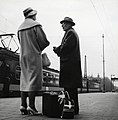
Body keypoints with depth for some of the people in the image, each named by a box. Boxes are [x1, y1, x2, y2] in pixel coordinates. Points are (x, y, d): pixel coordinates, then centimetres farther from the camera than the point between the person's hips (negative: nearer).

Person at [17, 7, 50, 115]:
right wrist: (40, 49, 9)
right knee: (34, 79, -6)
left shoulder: (20, 27, 15)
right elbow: (44, 41, -11)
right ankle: (31, 106, -9)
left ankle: (23, 105, 7)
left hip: (23, 56, 7)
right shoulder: (35, 25, -7)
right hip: (34, 55, -7)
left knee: (24, 80, 8)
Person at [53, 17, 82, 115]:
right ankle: (73, 108, 16)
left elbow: (66, 47, -17)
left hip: (69, 63, -10)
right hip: (71, 63, 10)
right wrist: (58, 49, 8)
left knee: (70, 87, -9)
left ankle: (74, 108, -6)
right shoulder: (72, 33, 25)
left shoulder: (70, 33, -7)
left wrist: (57, 50, 0)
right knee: (71, 87, 11)